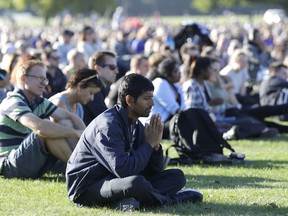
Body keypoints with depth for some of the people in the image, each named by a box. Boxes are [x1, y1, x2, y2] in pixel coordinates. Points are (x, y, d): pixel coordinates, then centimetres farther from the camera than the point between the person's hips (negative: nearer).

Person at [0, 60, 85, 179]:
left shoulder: (40, 102, 12)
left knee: (66, 124, -2)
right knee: (47, 129, -28)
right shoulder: (14, 102, -17)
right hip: (10, 166, -9)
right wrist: (76, 133, -30)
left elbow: (70, 116, 4)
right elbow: (40, 127, -33)